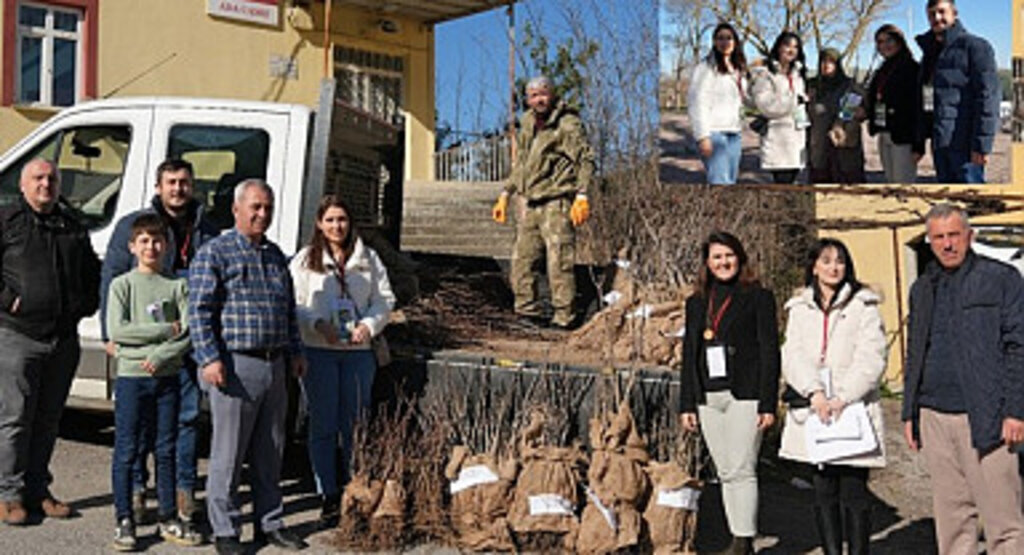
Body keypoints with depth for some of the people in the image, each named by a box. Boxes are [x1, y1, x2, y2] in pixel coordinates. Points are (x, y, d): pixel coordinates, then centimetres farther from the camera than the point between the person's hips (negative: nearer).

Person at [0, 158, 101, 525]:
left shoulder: (74, 228, 16)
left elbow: (93, 272, 26)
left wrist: (87, 304, 13)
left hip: (64, 339, 5)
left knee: (48, 419, 10)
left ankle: (38, 490, 19)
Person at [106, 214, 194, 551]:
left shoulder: (177, 286, 6)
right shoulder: (122, 285, 2)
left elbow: (190, 332, -2)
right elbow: (117, 331, -10)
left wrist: (160, 355, -15)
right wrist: (167, 329, -10)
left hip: (167, 375, 2)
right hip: (131, 375, -2)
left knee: (167, 450, 8)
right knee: (127, 451, 0)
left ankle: (168, 520, 16)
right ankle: (124, 522, 8)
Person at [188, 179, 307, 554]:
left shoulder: (276, 256, 18)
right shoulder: (214, 253, -4)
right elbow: (199, 311, -10)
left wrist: (294, 352, 19)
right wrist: (209, 358, -18)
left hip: (274, 365, 7)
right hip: (235, 366, -6)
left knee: (270, 452, 13)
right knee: (228, 454, 0)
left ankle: (270, 524, 23)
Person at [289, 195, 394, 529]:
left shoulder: (368, 259, 9)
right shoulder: (305, 260, 3)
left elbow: (384, 299, 9)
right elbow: (293, 304, -2)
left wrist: (369, 325, -8)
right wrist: (318, 324, -17)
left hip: (358, 350, 2)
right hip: (318, 351, -1)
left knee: (355, 425, 6)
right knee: (322, 425, 2)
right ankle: (328, 496, 10)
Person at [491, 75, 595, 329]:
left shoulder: (568, 125, -7)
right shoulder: (527, 125, 15)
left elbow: (586, 160, -11)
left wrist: (581, 196, -21)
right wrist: (505, 195, 21)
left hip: (556, 203, -8)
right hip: (531, 205, 8)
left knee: (559, 264, -8)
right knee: (521, 262, 10)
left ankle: (564, 318, 0)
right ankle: (528, 313, 22)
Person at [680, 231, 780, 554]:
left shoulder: (758, 298, 1)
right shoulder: (697, 303, 15)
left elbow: (770, 352, -3)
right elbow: (689, 355, 16)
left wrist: (768, 404, -10)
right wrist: (687, 404, 11)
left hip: (744, 396, -5)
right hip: (709, 399, 5)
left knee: (742, 470, -9)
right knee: (725, 473, 8)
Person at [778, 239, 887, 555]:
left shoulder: (863, 306, 4)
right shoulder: (799, 309, 14)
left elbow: (871, 358, -5)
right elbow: (792, 356, 3)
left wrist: (843, 398, -15)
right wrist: (814, 392, -14)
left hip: (853, 408, -3)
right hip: (813, 411, 3)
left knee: (853, 491, -5)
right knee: (823, 491, 7)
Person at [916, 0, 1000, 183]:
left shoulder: (975, 46, -5)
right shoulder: (930, 53, 19)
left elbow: (988, 97, -13)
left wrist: (982, 144, -19)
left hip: (965, 142, -8)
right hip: (940, 142, 8)